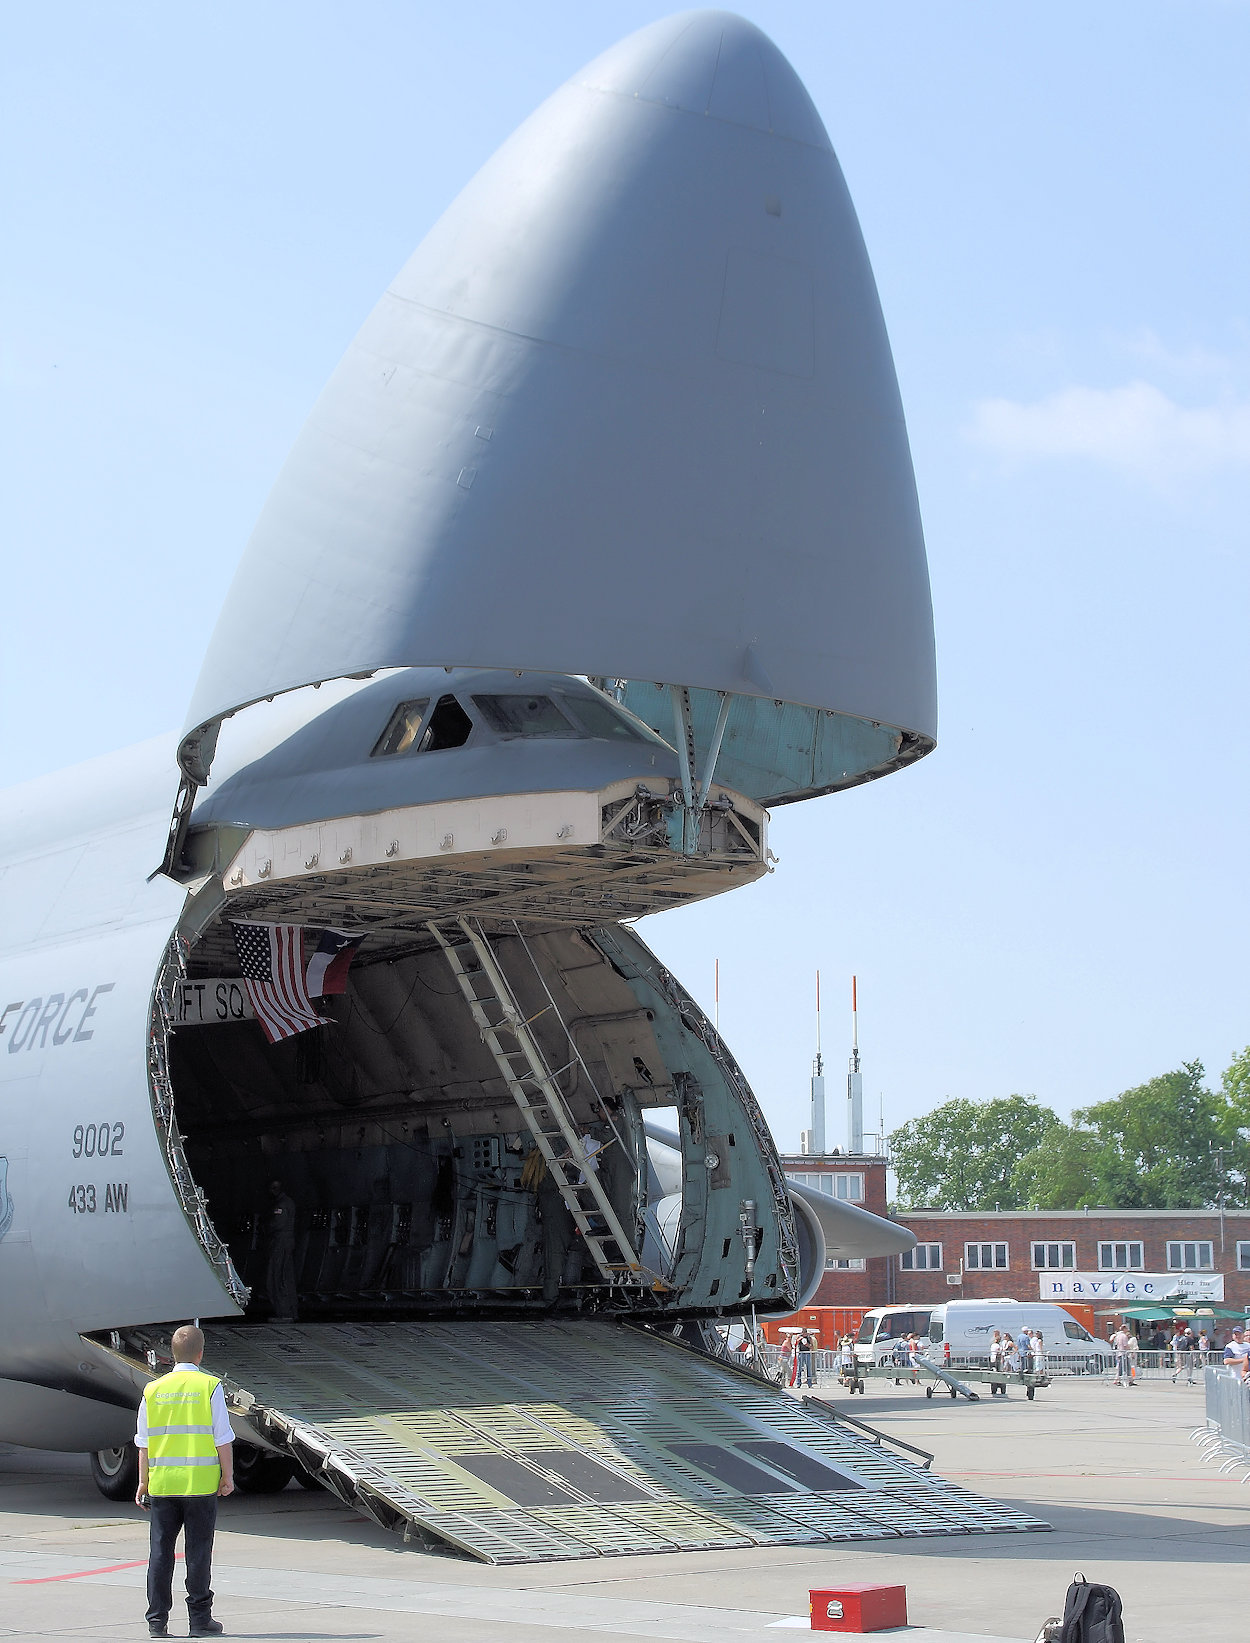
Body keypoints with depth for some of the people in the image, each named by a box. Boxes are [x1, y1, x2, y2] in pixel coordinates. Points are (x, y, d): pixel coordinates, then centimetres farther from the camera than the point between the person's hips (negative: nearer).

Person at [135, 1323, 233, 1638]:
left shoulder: (153, 1390, 5)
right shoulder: (209, 1387, -5)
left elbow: (144, 1443, 8)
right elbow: (223, 1438, -6)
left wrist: (143, 1482, 14)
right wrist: (228, 1476, 2)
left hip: (162, 1483, 3)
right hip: (201, 1483, -3)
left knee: (160, 1551, 8)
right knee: (198, 1552, 4)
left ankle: (157, 1620, 9)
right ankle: (200, 1619, 8)